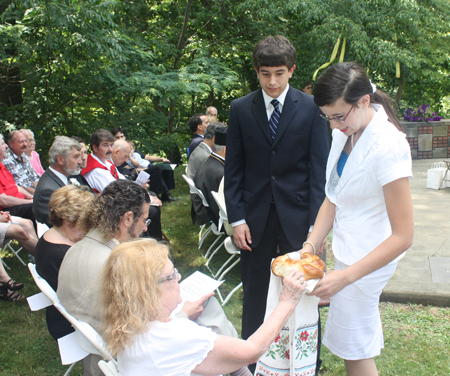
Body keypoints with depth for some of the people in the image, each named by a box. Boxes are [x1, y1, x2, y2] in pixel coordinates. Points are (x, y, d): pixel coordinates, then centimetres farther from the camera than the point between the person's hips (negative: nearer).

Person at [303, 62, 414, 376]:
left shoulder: (388, 146, -26)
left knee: (353, 348, 7)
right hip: (348, 249, 8)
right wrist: (310, 246, -7)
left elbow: (403, 236, -25)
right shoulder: (345, 133, -2)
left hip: (370, 256, -8)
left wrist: (346, 276, -28)